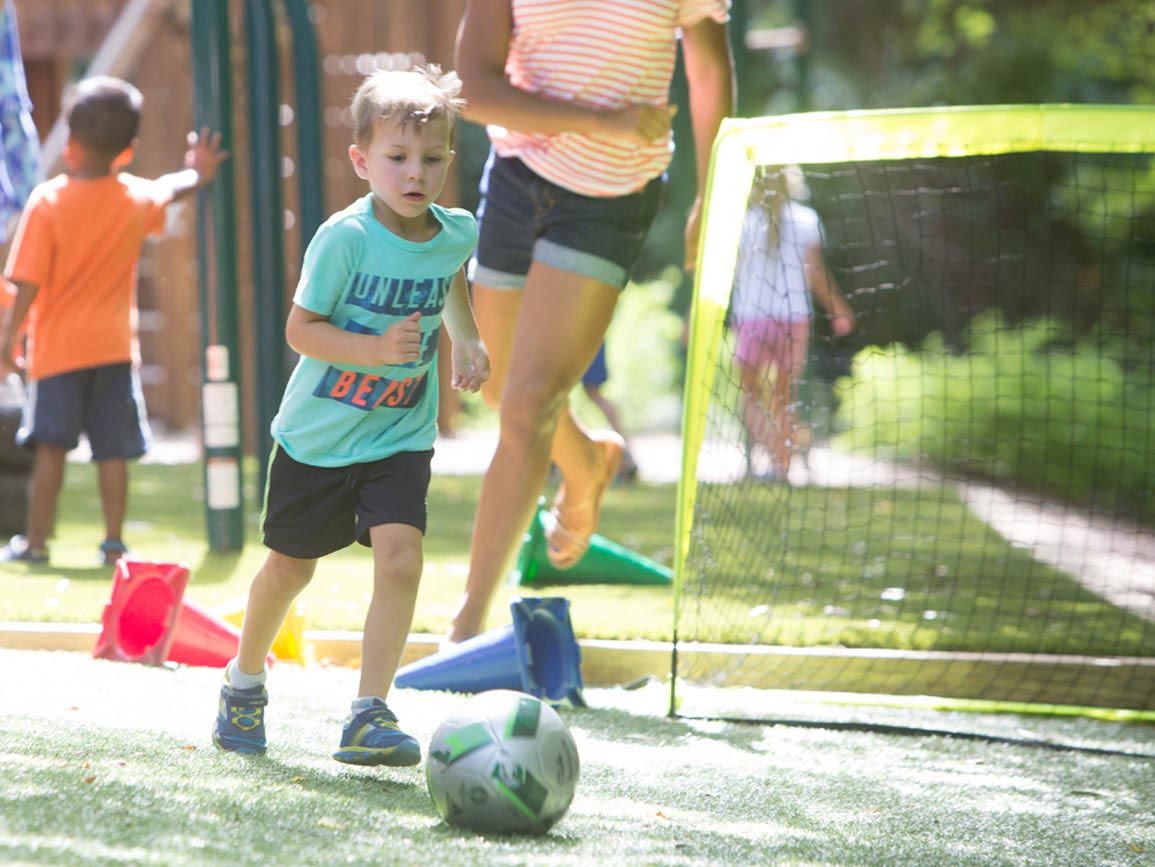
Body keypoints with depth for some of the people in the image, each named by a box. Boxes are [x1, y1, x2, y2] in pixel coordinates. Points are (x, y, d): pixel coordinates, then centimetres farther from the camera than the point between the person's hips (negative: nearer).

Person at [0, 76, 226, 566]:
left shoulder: (47, 201, -11)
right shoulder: (138, 199, 1)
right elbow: (170, 191, 25)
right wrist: (196, 174, 45)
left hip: (59, 345, -3)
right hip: (115, 345, 3)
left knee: (51, 446, 0)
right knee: (113, 450, 5)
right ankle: (113, 543, 4)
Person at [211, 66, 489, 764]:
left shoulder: (458, 233, -5)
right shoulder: (345, 237, -21)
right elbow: (301, 329, -19)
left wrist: (466, 337, 11)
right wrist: (374, 350, -32)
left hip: (400, 438, 2)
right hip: (318, 433, -2)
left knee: (400, 558, -18)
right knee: (291, 568, 12)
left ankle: (370, 714, -14)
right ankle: (244, 681, 38)